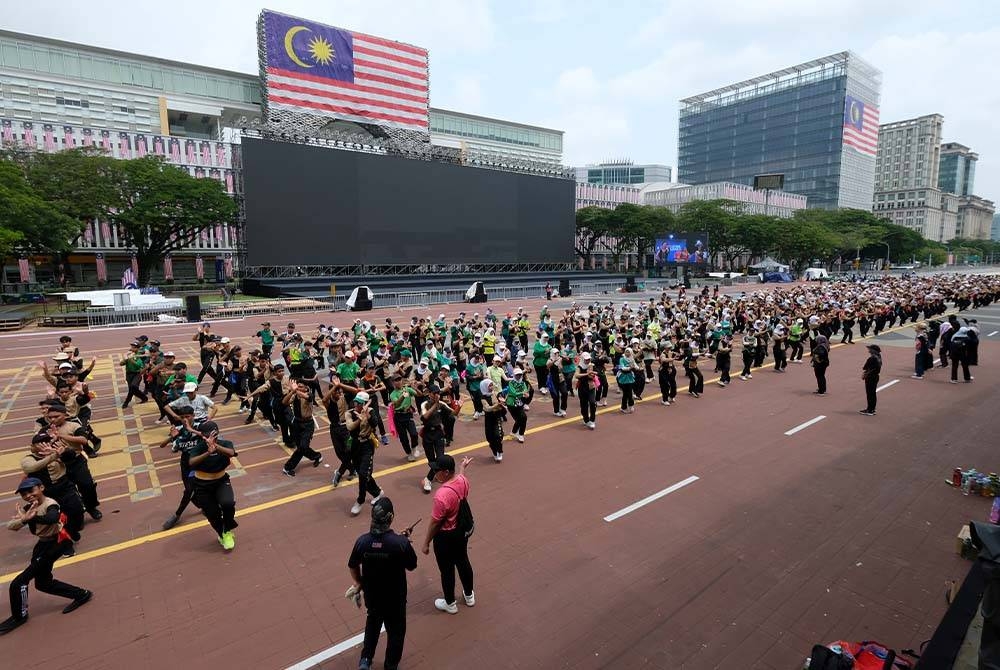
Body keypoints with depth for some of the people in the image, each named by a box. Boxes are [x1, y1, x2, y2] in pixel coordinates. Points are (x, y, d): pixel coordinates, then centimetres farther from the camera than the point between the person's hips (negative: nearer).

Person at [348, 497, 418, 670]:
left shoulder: (362, 541, -20)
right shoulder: (401, 542, -30)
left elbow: (352, 566, -2)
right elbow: (412, 566, -13)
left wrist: (358, 583, 17)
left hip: (371, 595, 3)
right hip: (395, 597, -3)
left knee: (372, 623, 33)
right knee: (395, 631, 23)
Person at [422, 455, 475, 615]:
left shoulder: (442, 496, -36)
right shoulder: (462, 480, -15)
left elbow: (435, 523, -24)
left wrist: (426, 543, -9)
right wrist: (463, 466, 35)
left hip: (445, 536, -7)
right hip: (462, 530, 7)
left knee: (447, 570, 16)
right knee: (463, 562, 27)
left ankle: (450, 604, 39)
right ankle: (469, 596, 47)